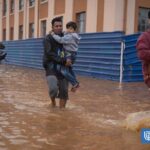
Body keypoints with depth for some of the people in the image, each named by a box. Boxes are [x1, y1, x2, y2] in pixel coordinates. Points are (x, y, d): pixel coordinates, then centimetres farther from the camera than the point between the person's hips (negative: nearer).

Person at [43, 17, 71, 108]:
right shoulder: (48, 38, -5)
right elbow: (50, 54, -16)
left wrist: (69, 61, 1)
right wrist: (63, 61, -24)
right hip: (51, 67, -4)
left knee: (64, 91, 2)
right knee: (54, 89, -20)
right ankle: (53, 100, 12)